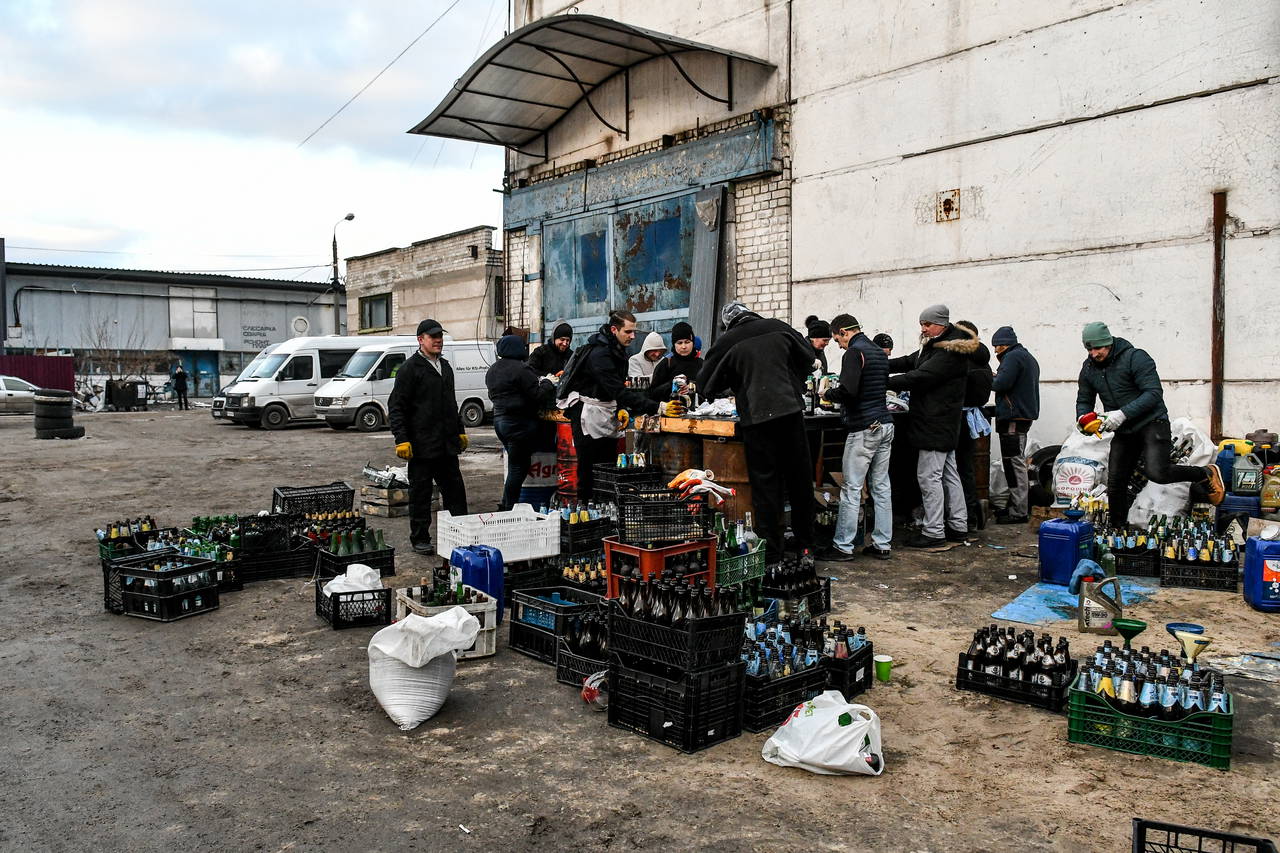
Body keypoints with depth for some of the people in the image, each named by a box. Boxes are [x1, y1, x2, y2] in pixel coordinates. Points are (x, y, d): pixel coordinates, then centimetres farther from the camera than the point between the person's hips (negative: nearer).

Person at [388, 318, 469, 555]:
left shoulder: (445, 367, 17)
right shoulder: (410, 368, -7)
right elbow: (396, 407, -11)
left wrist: (460, 432, 24)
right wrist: (401, 440, -17)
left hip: (447, 445, 7)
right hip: (422, 446, -7)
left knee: (455, 491, 10)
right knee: (421, 493, 3)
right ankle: (420, 539, 13)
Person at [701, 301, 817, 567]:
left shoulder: (727, 342, 2)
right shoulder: (777, 327, 9)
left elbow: (707, 385, 10)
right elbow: (808, 356, 20)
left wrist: (729, 390, 29)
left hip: (756, 417, -2)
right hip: (790, 411, 3)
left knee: (765, 487, 4)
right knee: (800, 481, 13)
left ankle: (772, 557, 7)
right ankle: (806, 550, 23)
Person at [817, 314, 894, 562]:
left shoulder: (854, 352, -11)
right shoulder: (879, 352, 17)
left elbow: (848, 391, -23)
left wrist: (828, 393, -3)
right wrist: (837, 392, 18)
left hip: (864, 429, -9)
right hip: (885, 425, 9)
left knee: (851, 490, -4)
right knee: (881, 487, 10)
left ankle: (842, 546, 1)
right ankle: (882, 544, 14)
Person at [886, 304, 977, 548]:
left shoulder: (951, 352, -18)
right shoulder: (932, 346, 14)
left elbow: (920, 377, -25)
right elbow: (909, 362, 13)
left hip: (936, 424, -11)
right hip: (943, 424, 11)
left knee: (929, 476, -7)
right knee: (949, 473, 15)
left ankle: (933, 532, -1)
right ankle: (958, 526, 24)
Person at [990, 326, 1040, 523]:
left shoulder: (1013, 357, -12)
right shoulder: (1028, 357, 23)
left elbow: (1001, 384, -21)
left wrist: (991, 380, -1)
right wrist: (997, 378, 11)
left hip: (1013, 416, -11)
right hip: (1025, 414, 11)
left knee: (1014, 463, -9)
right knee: (1017, 462, 15)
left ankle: (1018, 512, -8)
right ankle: (1016, 506, 22)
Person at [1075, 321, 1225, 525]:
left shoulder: (1135, 357, -14)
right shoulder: (1088, 369, 4)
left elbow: (1154, 393, -20)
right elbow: (1083, 401, 13)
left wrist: (1123, 413, -30)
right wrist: (1083, 420, -9)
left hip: (1151, 422, -6)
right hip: (1123, 431, 6)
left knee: (1156, 473, -24)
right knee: (1115, 483, 4)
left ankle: (1206, 474, 3)